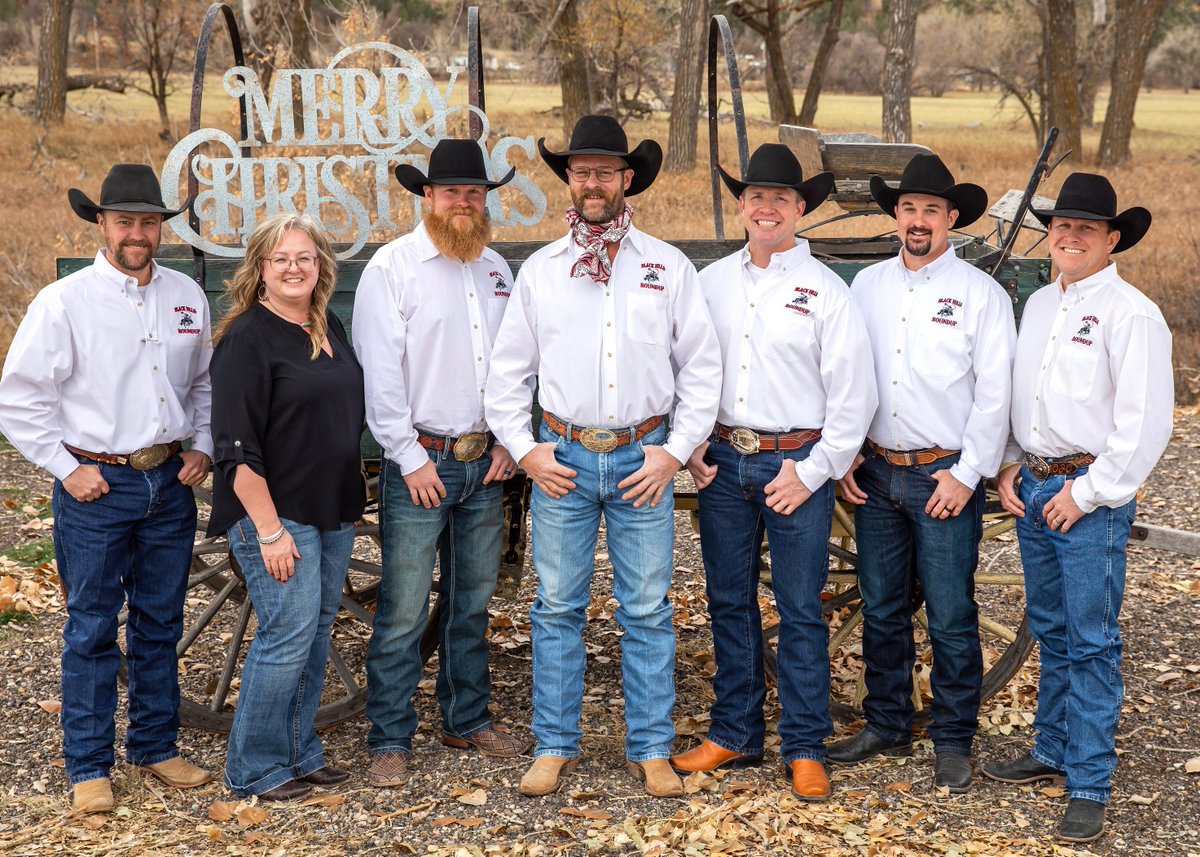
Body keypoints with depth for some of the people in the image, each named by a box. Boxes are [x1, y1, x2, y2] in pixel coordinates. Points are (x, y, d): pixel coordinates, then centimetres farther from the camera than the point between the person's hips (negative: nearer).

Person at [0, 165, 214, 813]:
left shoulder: (186, 297, 7)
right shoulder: (64, 303, -7)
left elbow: (203, 383, 19)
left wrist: (202, 447, 7)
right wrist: (67, 468, -8)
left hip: (170, 482, 4)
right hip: (96, 486, -4)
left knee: (161, 624, 13)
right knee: (92, 630, 1)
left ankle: (156, 746, 27)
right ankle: (88, 767, 12)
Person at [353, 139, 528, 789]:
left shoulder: (497, 270, 12)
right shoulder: (393, 266, -5)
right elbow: (378, 372, -9)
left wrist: (508, 440, 4)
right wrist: (411, 458, -12)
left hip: (486, 464, 5)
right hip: (420, 462, -5)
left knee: (473, 601, 14)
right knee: (403, 610, -4)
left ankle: (467, 720, 28)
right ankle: (390, 741, 5)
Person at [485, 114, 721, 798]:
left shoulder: (669, 267, 4)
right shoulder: (541, 270, 7)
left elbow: (701, 366, 5)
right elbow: (509, 369, 11)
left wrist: (676, 450, -3)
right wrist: (524, 448, 1)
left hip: (642, 457, -1)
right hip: (562, 459, 1)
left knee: (647, 609, 3)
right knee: (558, 608, 5)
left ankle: (652, 749, 12)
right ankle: (556, 746, 15)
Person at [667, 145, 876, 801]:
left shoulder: (825, 290, -3)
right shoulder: (710, 282, 8)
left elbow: (853, 394, -5)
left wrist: (813, 471, -10)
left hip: (795, 463, -4)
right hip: (722, 462, 4)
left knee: (800, 611, 1)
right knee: (729, 603, 11)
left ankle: (804, 749, 12)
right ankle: (734, 735, 23)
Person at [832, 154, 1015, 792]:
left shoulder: (981, 294, -4)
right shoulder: (866, 286, 8)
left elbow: (994, 393, -6)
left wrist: (968, 475, -10)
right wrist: (844, 454, 4)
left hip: (945, 477, -4)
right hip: (875, 474, 4)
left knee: (951, 618, 1)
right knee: (881, 611, 12)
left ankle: (953, 743, 13)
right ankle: (886, 728, 25)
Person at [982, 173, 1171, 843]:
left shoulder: (1130, 314, -11)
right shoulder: (1039, 305, 13)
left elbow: (1145, 423, -16)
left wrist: (1087, 492, -15)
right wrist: (1010, 467, 9)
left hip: (1091, 497, -7)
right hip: (1034, 488, 7)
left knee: (1092, 642, -3)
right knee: (1051, 631, 17)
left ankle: (1089, 787, 2)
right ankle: (1052, 751, 29)